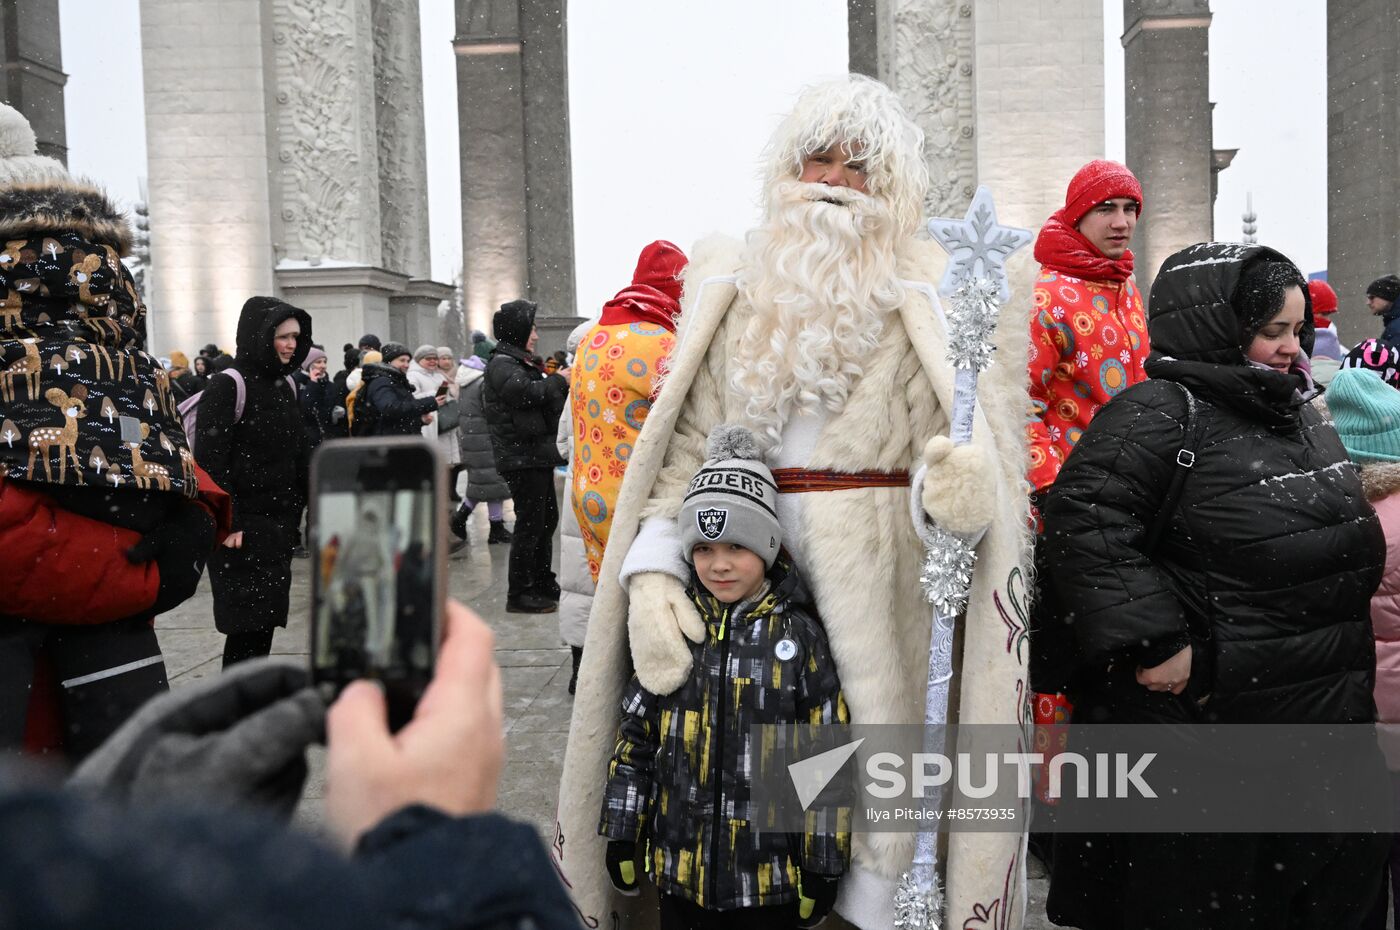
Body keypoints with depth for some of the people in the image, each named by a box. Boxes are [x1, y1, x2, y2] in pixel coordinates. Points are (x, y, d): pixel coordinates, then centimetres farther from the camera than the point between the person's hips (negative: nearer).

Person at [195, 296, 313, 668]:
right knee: (247, 623, -4)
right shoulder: (227, 386, -11)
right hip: (242, 528, -7)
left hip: (280, 525, 7)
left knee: (266, 620, 11)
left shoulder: (286, 386, 11)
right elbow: (209, 461, -16)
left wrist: (300, 512, 12)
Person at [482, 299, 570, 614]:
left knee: (547, 520, 16)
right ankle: (518, 595, 1)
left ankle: (544, 585, 28)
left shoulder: (520, 362, 21)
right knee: (530, 524, -7)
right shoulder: (501, 364, -10)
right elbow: (525, 391, -29)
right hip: (522, 457, -10)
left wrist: (561, 384, 6)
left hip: (537, 455, 10)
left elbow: (548, 406, 23)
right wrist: (559, 381, -15)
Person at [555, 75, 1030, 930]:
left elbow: (975, 443, -4)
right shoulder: (733, 288, 12)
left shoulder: (935, 299, 4)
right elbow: (683, 442, 7)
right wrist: (653, 571, -7)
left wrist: (966, 482, -29)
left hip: (883, 582, -2)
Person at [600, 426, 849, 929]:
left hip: (769, 874, -3)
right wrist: (623, 833, 6)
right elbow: (635, 735, 6)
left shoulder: (799, 636, -10)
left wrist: (822, 867, -6)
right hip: (679, 865, 3)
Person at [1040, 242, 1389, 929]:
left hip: (1325, 717, 9)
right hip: (1207, 711, -9)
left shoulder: (1300, 413, 13)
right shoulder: (1160, 413, -16)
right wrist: (1152, 642, -28)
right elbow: (1084, 516, -27)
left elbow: (1351, 532, 27)